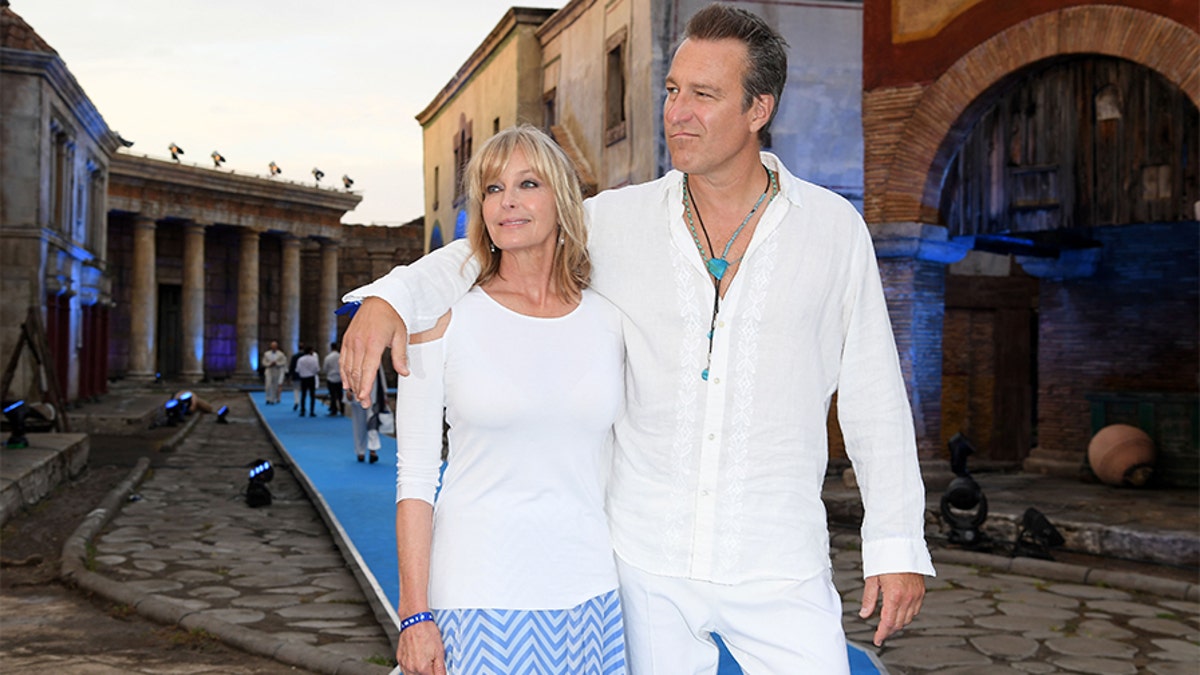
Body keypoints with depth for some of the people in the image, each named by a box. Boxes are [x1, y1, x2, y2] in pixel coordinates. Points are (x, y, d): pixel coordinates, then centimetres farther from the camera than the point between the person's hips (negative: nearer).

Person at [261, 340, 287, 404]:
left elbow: (283, 363, -2)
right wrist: (270, 364, -11)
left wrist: (276, 363, -15)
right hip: (269, 371, 1)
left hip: (277, 372, -1)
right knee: (268, 385, -12)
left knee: (276, 386, 1)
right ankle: (268, 399, -5)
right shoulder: (266, 354, 6)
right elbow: (264, 362, 7)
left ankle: (273, 400, 10)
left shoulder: (281, 354, -1)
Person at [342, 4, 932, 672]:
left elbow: (873, 396, 1)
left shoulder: (834, 228, -2)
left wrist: (899, 543, 0)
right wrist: (389, 297, -14)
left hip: (777, 566, -1)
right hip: (647, 558, 2)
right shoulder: (620, 221, 0)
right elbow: (491, 254, 6)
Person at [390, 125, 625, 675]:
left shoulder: (610, 324, 5)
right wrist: (414, 614, -7)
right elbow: (414, 478, -3)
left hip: (589, 592, 3)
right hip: (478, 598, -2)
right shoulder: (445, 319, -3)